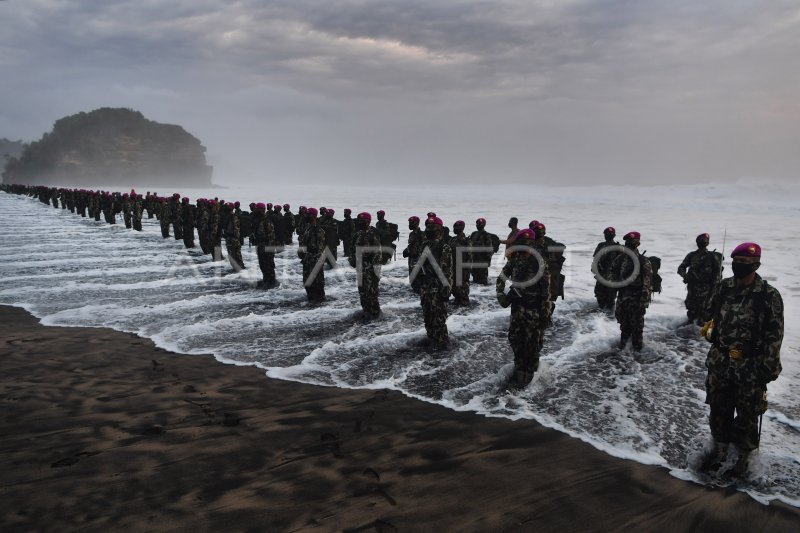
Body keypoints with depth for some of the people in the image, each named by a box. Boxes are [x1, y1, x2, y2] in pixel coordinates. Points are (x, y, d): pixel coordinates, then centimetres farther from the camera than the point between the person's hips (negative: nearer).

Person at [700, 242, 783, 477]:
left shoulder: (769, 296, -14)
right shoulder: (723, 288, 0)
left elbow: (774, 336, -10)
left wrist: (769, 370, -9)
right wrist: (710, 329, 2)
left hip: (751, 368, -4)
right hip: (719, 362, 4)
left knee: (747, 415, 10)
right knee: (718, 409, 17)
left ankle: (743, 456, 30)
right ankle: (720, 449, 37)